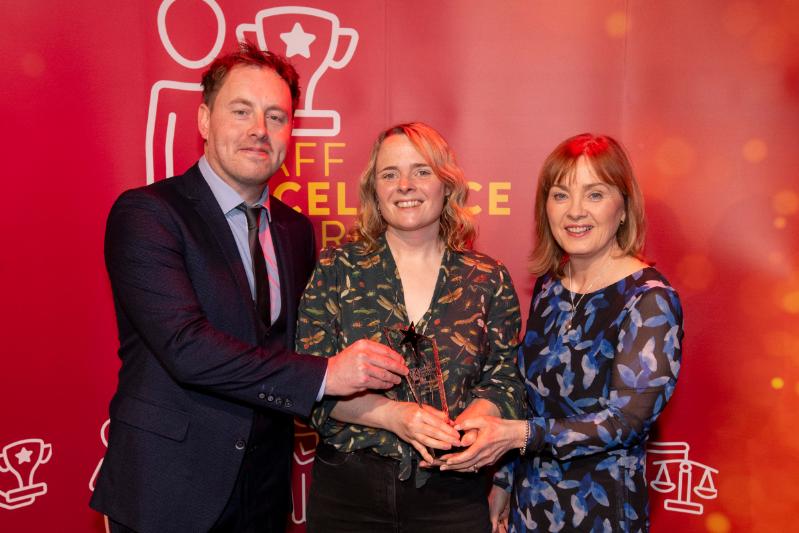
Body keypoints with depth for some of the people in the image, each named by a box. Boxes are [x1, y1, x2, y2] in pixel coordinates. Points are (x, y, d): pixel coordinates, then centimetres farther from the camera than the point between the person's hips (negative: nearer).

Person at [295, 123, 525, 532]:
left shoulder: (489, 280, 1)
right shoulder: (336, 269, -3)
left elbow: (504, 381, 3)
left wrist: (467, 424, -17)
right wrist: (394, 414, -20)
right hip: (347, 487, 0)